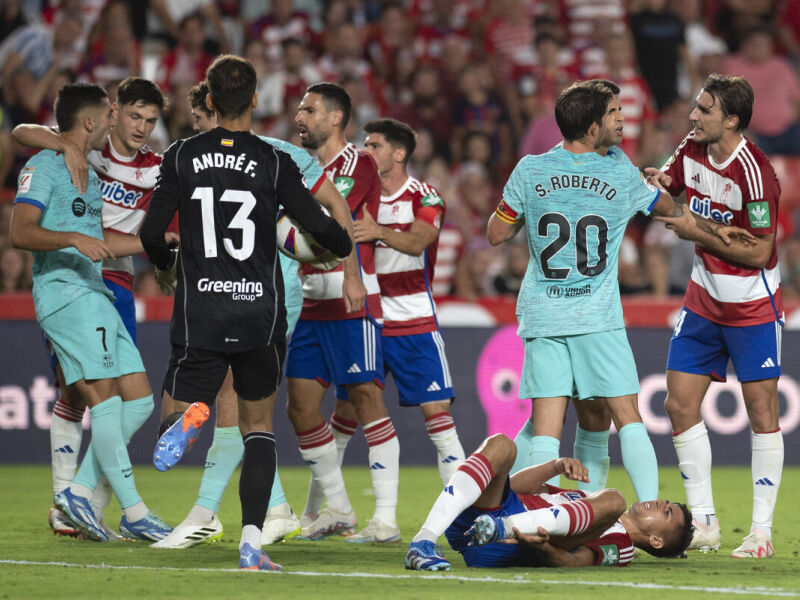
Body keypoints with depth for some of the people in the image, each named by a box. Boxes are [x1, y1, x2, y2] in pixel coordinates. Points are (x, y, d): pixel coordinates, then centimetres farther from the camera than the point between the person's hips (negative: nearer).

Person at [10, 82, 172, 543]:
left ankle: (80, 490, 6)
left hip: (96, 295, 10)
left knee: (139, 401, 3)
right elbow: (21, 232, -15)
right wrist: (74, 238, -28)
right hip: (64, 293, -10)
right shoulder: (45, 166, -5)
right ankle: (134, 513, -14)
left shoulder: (88, 173, 23)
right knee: (106, 399, -14)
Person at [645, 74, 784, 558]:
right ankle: (704, 523, 10)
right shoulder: (691, 150, 0)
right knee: (680, 403, 2)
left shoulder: (754, 172, -21)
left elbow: (759, 252, -20)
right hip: (704, 300, 7)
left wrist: (698, 232, -17)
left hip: (753, 305, -7)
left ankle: (762, 531, 0)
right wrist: (657, 182, -5)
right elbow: (667, 185, 18)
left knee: (762, 409, -5)